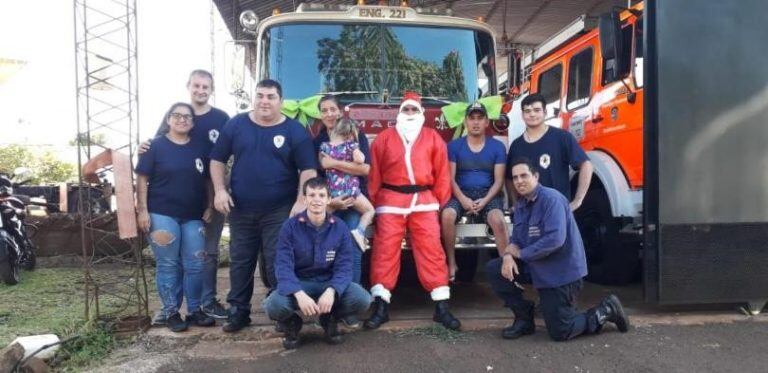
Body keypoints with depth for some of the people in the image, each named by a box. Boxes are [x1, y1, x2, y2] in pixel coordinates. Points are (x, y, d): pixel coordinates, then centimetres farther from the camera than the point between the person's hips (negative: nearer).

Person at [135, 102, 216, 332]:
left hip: (193, 217, 4)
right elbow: (142, 180, -3)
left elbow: (208, 181, 14)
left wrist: (209, 207, 4)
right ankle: (171, 313, 13)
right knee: (169, 265, 3)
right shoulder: (155, 146, -1)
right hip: (162, 215, -3)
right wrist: (143, 210, -10)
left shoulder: (200, 148, 10)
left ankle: (195, 311, 16)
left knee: (195, 265, 4)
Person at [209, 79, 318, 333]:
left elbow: (308, 169, -6)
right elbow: (217, 159, 9)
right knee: (240, 262, 11)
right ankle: (238, 311, 23)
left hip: (280, 211, -3)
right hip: (240, 210, 3)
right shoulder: (236, 124, 5)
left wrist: (301, 201, -16)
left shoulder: (295, 131, -2)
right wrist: (220, 190, -3)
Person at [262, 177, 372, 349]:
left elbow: (344, 267, -9)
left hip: (330, 283, 1)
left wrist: (331, 291, -31)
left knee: (362, 299, -26)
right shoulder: (290, 226, -9)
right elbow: (283, 266, -15)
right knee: (274, 305, -33)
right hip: (298, 283, -1)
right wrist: (299, 294, -33)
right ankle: (292, 323, 6)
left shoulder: (340, 228, -5)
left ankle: (330, 319, 8)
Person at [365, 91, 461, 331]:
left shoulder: (433, 138, 12)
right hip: (391, 200, 0)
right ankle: (381, 306, 3)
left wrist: (440, 201, 3)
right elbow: (374, 173, 9)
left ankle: (441, 306, 3)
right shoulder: (384, 138, 12)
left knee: (431, 250, -3)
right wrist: (374, 202, 3)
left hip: (424, 200, 0)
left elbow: (442, 173, 9)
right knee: (385, 250, -3)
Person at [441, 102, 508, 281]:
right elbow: (450, 178, 0)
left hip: (488, 194, 0)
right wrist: (463, 199, -16)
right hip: (461, 193, 0)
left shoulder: (497, 146, 5)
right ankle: (451, 264, -17)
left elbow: (499, 180, 2)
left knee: (498, 219, -32)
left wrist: (485, 200, -14)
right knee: (447, 215, -31)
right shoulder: (454, 145, 5)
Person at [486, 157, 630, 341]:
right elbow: (516, 240, 9)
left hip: (562, 272, -8)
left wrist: (520, 253, -18)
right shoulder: (521, 205, 6)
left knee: (560, 333, -4)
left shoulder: (551, 199, -20)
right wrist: (508, 255, -15)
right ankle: (524, 319, 9)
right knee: (494, 269, -5)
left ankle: (606, 311, 19)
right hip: (537, 267, 8)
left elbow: (554, 240, -30)